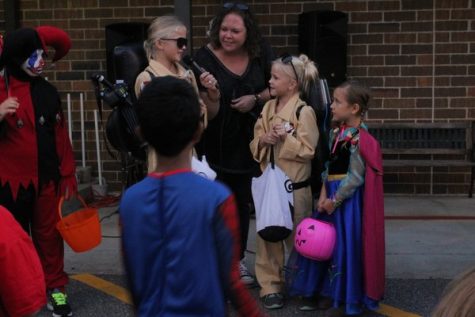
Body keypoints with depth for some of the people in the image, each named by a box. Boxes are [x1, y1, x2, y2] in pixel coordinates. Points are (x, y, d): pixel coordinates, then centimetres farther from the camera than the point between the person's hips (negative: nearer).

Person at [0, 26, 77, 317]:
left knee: (49, 234, 10)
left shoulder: (48, 90, 6)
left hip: (47, 178, 3)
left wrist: (68, 174, 7)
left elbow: (61, 135, 8)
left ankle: (55, 288, 23)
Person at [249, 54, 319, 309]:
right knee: (267, 235, 8)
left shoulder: (304, 112, -12)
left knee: (297, 238, 8)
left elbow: (308, 151, -16)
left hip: (294, 187, -5)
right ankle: (270, 286, 19)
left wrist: (286, 138, -22)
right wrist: (262, 140, -11)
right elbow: (255, 143, 10)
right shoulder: (268, 108, 8)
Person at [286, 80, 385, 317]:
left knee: (345, 245, 1)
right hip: (332, 195, 8)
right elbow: (329, 167, 9)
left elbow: (355, 177, -18)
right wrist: (323, 194, -2)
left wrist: (335, 200, -14)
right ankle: (326, 293, 30)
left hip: (348, 198, -8)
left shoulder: (359, 138, -17)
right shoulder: (336, 133, 8)